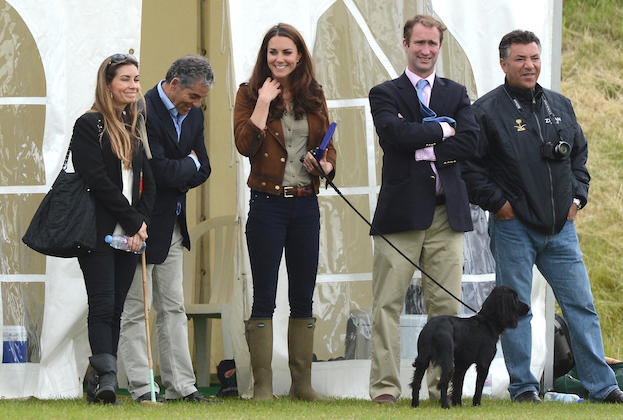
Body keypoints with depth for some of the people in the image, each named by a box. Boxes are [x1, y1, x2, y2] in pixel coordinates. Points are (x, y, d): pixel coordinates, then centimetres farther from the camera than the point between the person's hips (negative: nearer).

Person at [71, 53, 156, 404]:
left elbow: (148, 182, 13)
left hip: (130, 236, 6)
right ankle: (106, 377, -20)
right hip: (99, 231, -6)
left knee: (115, 309, 3)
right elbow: (98, 181, -12)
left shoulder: (137, 127, 16)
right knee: (103, 304, -13)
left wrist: (141, 222, -3)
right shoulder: (90, 125, -4)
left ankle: (99, 387, 4)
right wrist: (133, 223, -11)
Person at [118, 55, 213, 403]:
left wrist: (175, 176, -6)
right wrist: (189, 164, -6)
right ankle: (141, 388, -1)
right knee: (136, 309, -2)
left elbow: (202, 170, 10)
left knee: (173, 308, 9)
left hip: (172, 224, 8)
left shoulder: (193, 114, 9)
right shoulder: (142, 112, -19)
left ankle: (181, 386, 10)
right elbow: (159, 170, -25)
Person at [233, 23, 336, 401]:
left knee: (304, 298, 9)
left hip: (306, 205, 4)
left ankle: (302, 382, 17)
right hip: (268, 204, -4)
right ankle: (263, 385, 3)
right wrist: (263, 104, -16)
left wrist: (326, 164, -4)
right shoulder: (250, 94, -1)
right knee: (264, 299, -1)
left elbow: (328, 144, 16)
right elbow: (245, 144, -14)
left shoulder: (314, 96, 9)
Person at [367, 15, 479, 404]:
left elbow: (469, 141, -1)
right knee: (388, 303, -5)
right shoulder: (385, 93, 7)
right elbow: (395, 134, -13)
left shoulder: (456, 93, 15)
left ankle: (443, 385, 7)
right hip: (401, 211, -2)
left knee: (446, 305, 2)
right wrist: (441, 128, -5)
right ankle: (385, 386, -3)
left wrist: (422, 150, -9)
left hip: (447, 211, 2)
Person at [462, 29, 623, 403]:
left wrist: (577, 197, 11)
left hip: (561, 228, 4)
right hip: (513, 228, -4)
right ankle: (523, 387, 8)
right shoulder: (487, 110, -5)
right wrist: (498, 203, -11)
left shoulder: (561, 106, 12)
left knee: (582, 306, 3)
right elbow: (471, 166, -7)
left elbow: (579, 154, 23)